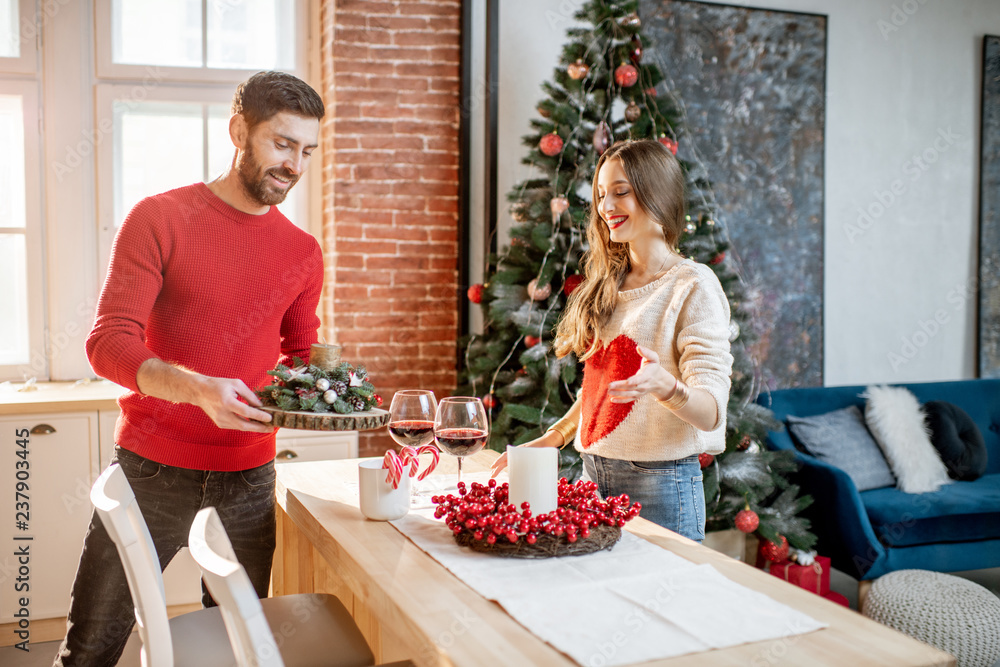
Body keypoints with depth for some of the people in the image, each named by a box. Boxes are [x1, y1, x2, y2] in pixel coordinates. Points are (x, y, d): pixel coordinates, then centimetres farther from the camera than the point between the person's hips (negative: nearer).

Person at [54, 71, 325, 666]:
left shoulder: (303, 253, 7)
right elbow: (109, 342, -11)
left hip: (249, 480, 3)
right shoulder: (160, 219, -4)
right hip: (152, 470, -3)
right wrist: (197, 389, -28)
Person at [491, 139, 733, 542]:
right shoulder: (608, 284, 11)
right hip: (593, 475, 7)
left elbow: (711, 412, -18)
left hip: (660, 483, -6)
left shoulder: (693, 285, -11)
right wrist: (552, 438, 13)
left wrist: (662, 385, -37)